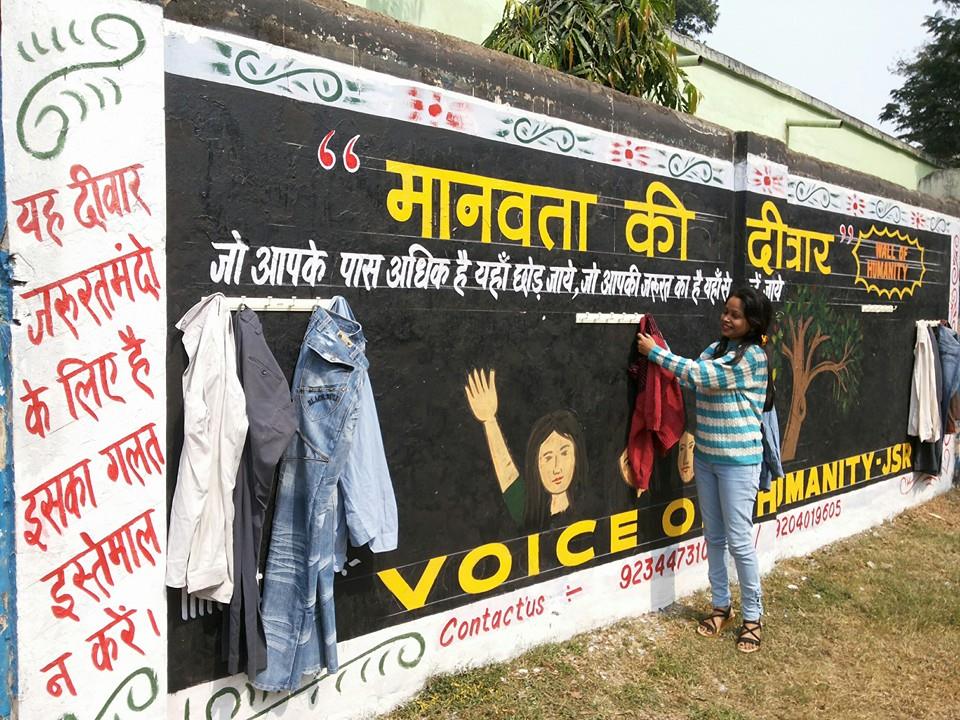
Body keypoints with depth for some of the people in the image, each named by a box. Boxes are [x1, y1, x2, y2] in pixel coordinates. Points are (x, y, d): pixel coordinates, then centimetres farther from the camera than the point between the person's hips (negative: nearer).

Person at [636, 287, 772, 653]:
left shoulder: (752, 356, -15)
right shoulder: (716, 348, 9)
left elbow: (702, 377, -22)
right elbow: (692, 378, -1)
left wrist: (655, 352, -18)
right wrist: (658, 354, -12)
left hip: (737, 461, -7)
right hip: (705, 457, 7)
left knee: (739, 540, 0)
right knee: (713, 537, 15)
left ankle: (752, 616, 17)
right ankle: (721, 606, 29)